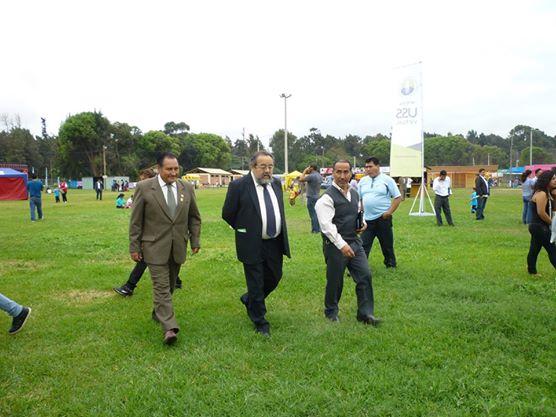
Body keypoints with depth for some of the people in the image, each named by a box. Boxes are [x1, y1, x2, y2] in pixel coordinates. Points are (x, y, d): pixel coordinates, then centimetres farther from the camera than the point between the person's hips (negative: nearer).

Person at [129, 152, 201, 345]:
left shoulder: (187, 188, 3)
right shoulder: (144, 188, -8)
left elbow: (194, 217, 11)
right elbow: (135, 221, -4)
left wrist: (195, 240, 7)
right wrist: (134, 247, -4)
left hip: (178, 246, 4)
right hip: (155, 246, -4)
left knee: (170, 285, 16)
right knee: (161, 286, -7)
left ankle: (158, 313, 38)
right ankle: (169, 328, -9)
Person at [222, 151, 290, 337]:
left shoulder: (276, 183, 5)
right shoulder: (239, 186, -13)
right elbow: (227, 214, -5)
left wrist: (280, 233, 14)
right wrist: (245, 229, 4)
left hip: (275, 243, 6)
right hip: (253, 245, -5)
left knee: (274, 278, 16)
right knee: (256, 285, 5)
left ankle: (249, 300, 43)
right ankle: (260, 323, 23)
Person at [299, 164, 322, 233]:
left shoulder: (311, 176, -18)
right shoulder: (319, 176, 10)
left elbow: (301, 179, -16)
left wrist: (305, 171, -6)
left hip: (311, 197, -9)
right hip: (317, 196, 9)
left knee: (313, 214, -5)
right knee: (317, 214, 13)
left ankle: (315, 229, -5)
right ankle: (318, 228, 16)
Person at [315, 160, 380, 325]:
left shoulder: (354, 194, 9)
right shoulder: (327, 197, -14)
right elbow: (326, 225, -21)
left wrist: (362, 224, 2)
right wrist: (341, 245, -26)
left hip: (355, 242, 6)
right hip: (335, 245, -6)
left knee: (365, 276, 2)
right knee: (335, 281, 7)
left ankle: (365, 313, 13)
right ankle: (331, 312, 29)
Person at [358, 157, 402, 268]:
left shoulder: (387, 180, -3)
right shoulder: (363, 181, 9)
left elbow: (398, 197, -3)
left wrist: (389, 212, -12)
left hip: (383, 218, -3)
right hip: (367, 219, 3)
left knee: (387, 244, 10)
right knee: (363, 245, 0)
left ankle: (391, 265, 29)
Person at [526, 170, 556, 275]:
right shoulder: (542, 194, -17)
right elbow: (541, 212, -22)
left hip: (537, 226, 10)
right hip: (540, 226, -10)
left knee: (534, 249, 13)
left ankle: (532, 271, 19)